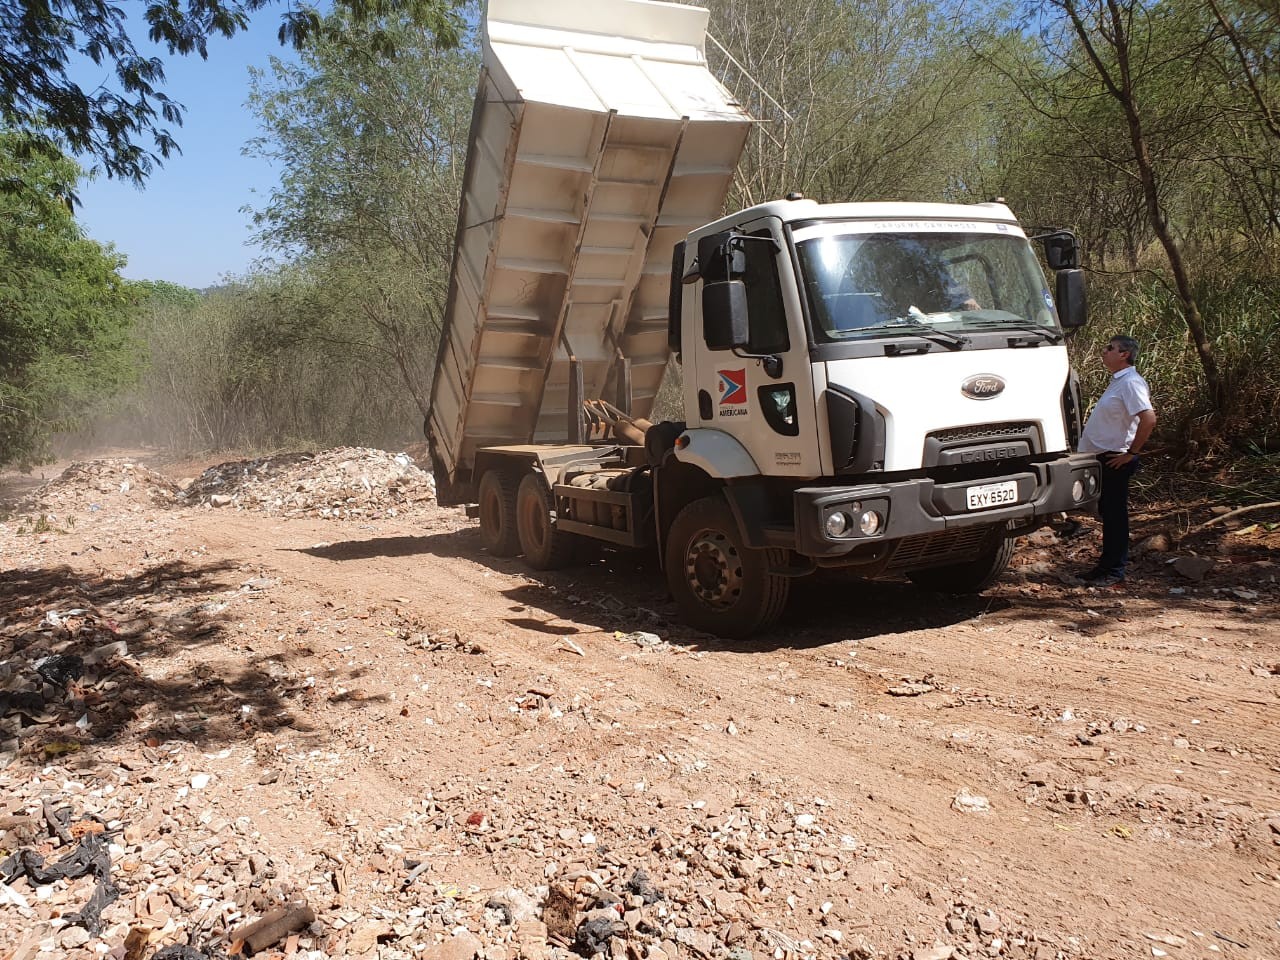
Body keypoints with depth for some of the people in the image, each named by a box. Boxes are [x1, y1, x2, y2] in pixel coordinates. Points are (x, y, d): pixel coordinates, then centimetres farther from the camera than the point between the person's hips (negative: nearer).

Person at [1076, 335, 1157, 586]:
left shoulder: (1131, 383, -17)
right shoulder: (1118, 381, 14)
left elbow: (1149, 419, -27)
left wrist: (1131, 453, -21)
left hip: (1116, 459, -10)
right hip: (1105, 456, 10)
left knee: (1115, 514, -2)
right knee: (1107, 512, 16)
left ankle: (1114, 570, 6)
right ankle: (1107, 563, 25)